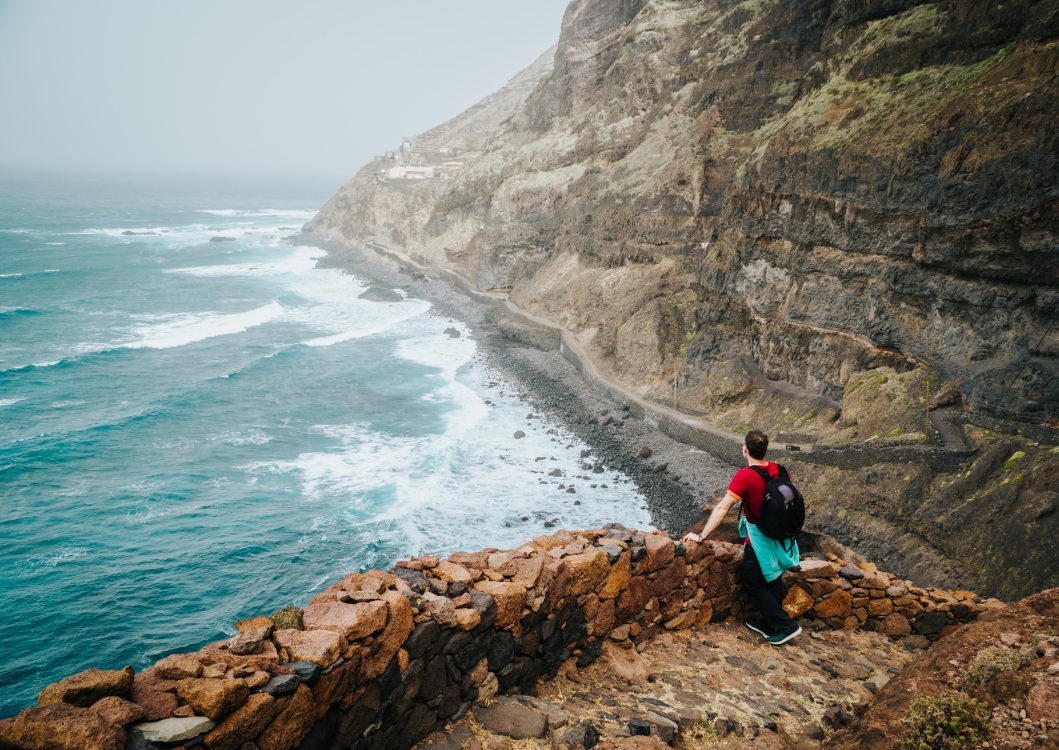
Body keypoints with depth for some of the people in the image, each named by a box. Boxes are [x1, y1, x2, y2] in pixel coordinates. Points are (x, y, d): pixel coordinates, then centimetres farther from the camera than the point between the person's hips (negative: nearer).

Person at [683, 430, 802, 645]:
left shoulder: (744, 476, -24)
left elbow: (722, 508, -25)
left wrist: (701, 536, -20)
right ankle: (768, 624, 35)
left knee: (751, 582, 10)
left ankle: (785, 625, 10)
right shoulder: (778, 470, -3)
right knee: (772, 581, 21)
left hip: (760, 539, -7)